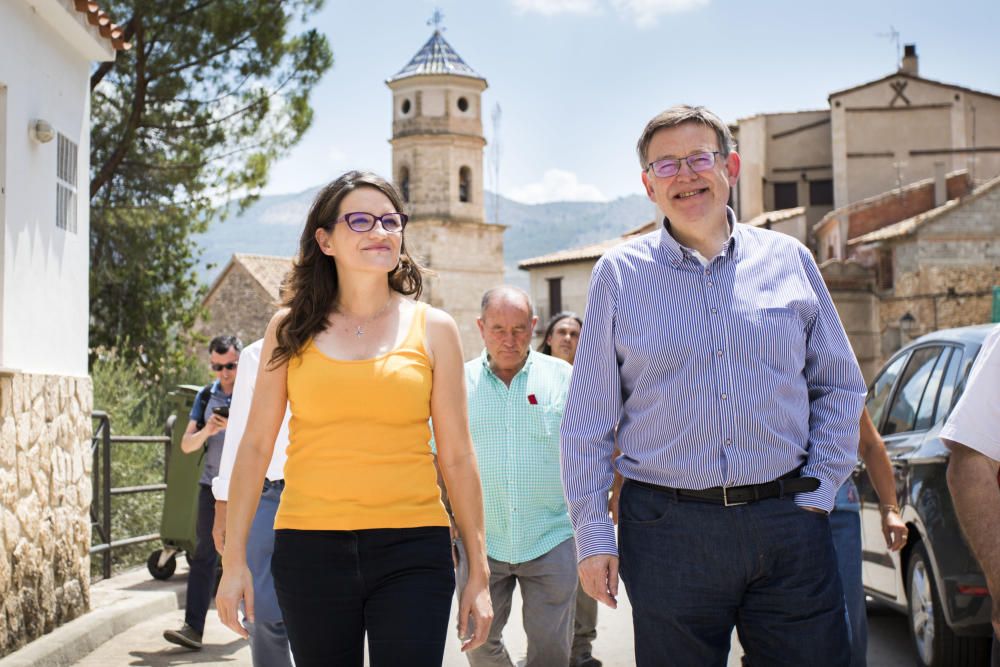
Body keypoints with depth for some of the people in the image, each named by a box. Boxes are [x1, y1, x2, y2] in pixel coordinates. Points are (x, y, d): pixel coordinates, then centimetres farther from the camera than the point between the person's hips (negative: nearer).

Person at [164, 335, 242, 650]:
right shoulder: (206, 396, 10)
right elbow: (186, 446, 8)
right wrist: (206, 431, -12)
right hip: (213, 485, 3)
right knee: (204, 555, -5)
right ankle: (193, 627, -10)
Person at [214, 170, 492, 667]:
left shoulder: (432, 328, 5)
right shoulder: (291, 328, 6)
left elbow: (457, 456, 6)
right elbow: (255, 446, 7)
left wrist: (478, 573, 5)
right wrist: (234, 559, 2)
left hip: (412, 551, -1)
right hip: (310, 547, 1)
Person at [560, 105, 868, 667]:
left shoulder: (789, 260, 8)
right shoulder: (620, 274, 3)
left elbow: (840, 388, 13)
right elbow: (588, 420, 4)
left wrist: (819, 492, 3)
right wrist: (593, 534, -1)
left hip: (789, 522, 2)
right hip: (667, 530, -1)